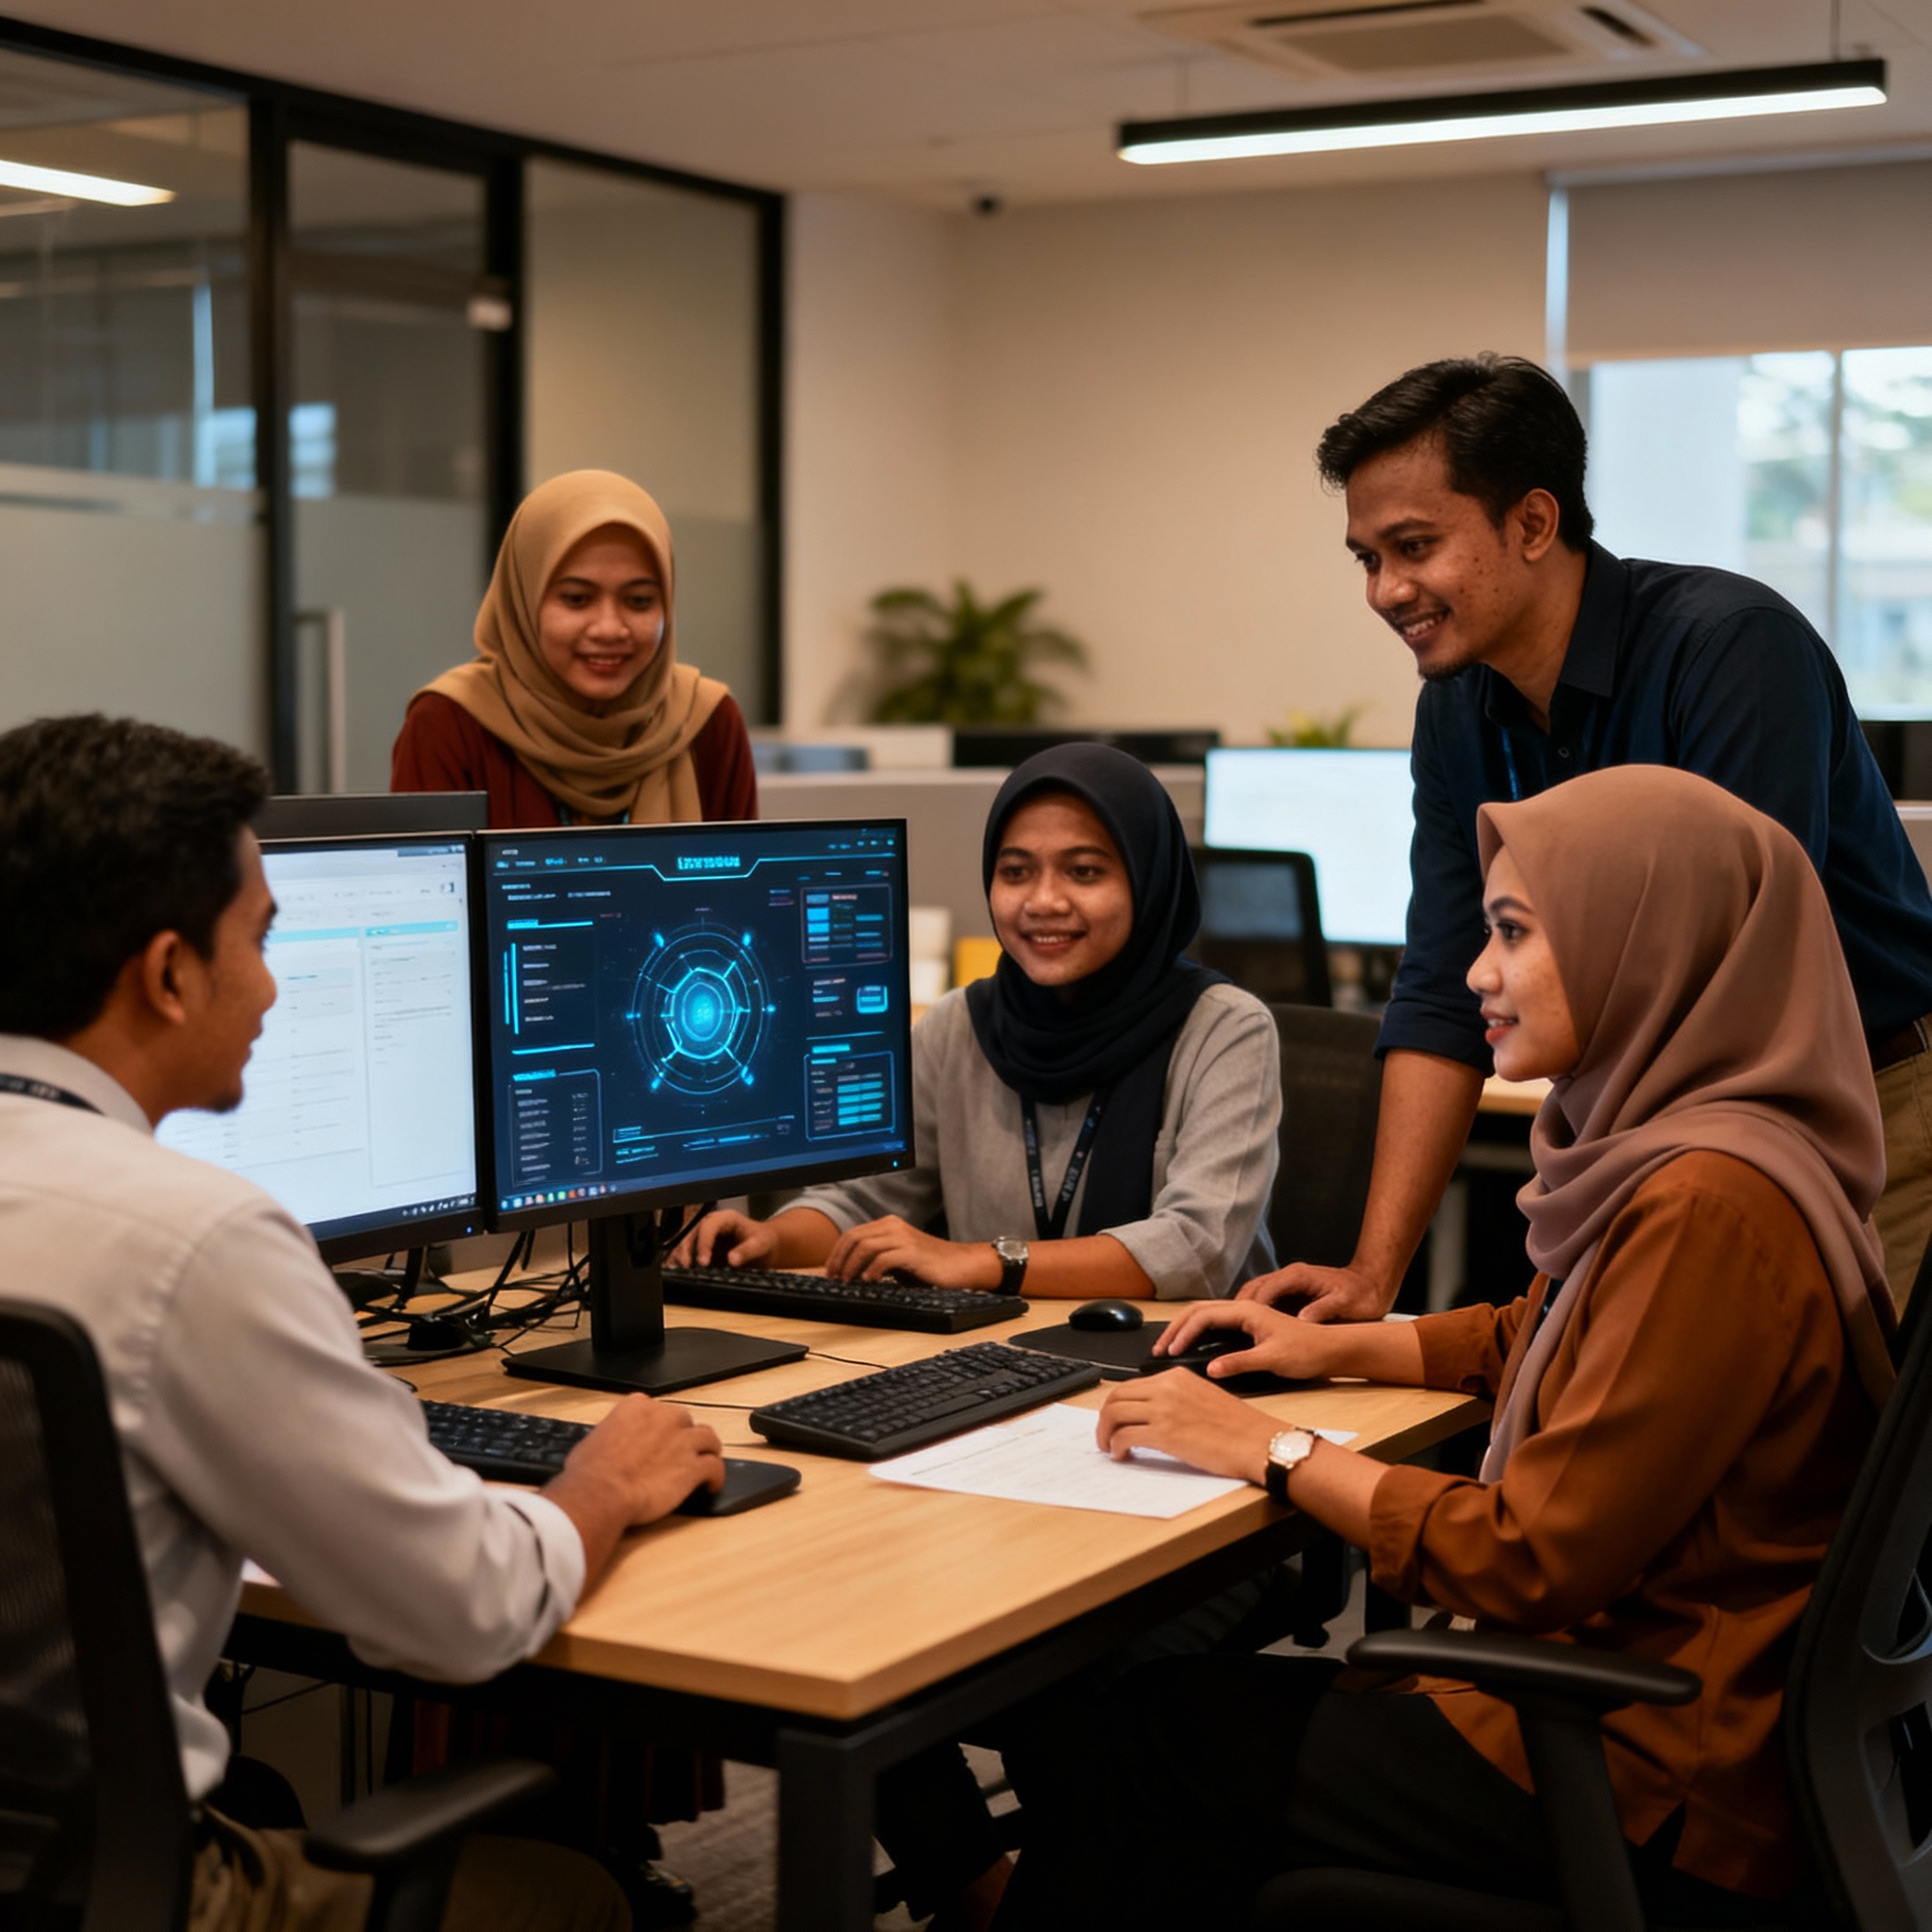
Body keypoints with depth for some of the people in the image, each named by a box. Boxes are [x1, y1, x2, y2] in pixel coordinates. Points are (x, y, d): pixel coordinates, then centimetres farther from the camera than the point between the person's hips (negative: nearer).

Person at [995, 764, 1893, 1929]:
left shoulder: (1712, 1207, -25)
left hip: (1654, 1806, -9)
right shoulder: (1667, 1154, 6)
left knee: (1142, 1740, 2)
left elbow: (1539, 1561, -22)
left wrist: (1272, 1452, -13)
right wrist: (1339, 1348, 14)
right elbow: (1537, 1337, 26)